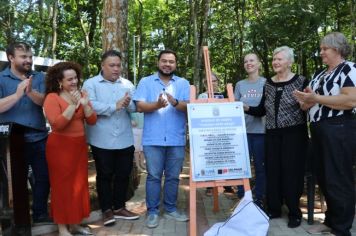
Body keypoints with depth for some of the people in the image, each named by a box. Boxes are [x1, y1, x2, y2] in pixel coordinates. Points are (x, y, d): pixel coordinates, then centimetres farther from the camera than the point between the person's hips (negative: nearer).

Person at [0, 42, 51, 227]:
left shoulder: (39, 77, 5)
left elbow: (45, 101, -10)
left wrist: (30, 92, -29)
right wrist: (17, 94, -30)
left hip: (39, 138, 3)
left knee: (44, 177, 11)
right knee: (17, 181, 11)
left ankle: (40, 214, 28)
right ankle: (20, 220, 26)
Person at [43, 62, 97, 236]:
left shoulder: (81, 95, 8)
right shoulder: (52, 97, -10)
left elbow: (92, 121, 2)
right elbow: (57, 124, -21)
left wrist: (85, 104, -14)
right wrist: (73, 104, -21)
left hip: (79, 145, 6)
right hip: (60, 147, -6)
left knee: (79, 185, 11)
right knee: (62, 186, 2)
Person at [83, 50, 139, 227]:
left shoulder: (128, 84, 9)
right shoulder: (91, 84, -2)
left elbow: (137, 107, 1)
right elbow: (91, 106, -18)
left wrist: (128, 104, -21)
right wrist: (115, 106, -20)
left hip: (125, 140, 4)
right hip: (102, 140, -4)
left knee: (123, 174, 12)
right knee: (105, 175, 7)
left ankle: (119, 207, 27)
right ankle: (107, 210, 21)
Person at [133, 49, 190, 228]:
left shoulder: (183, 83, 8)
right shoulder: (146, 82, 5)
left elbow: (189, 107, -5)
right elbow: (140, 106, -6)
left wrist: (175, 102, -26)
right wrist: (157, 105, -23)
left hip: (177, 139, 2)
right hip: (153, 139, -2)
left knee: (173, 176, 11)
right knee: (153, 176, 5)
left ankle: (170, 209, 26)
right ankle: (152, 211, 16)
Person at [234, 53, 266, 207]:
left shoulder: (266, 83, 3)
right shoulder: (240, 85, 10)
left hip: (261, 130, -2)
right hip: (243, 130, 2)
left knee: (260, 166, 5)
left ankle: (259, 200, 18)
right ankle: (241, 199, 16)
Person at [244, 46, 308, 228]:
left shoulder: (300, 81, -4)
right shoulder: (268, 83, 9)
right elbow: (262, 111, 10)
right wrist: (246, 108, -5)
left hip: (294, 133, -4)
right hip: (272, 134, 4)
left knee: (292, 172, 0)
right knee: (272, 171, 7)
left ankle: (294, 212, 14)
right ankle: (274, 209, 21)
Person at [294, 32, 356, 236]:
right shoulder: (319, 74, 18)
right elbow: (312, 100, 20)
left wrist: (316, 98, -19)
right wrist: (306, 100, -3)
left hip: (338, 130, -8)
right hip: (318, 129, 8)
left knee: (338, 180, -2)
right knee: (323, 178, 13)